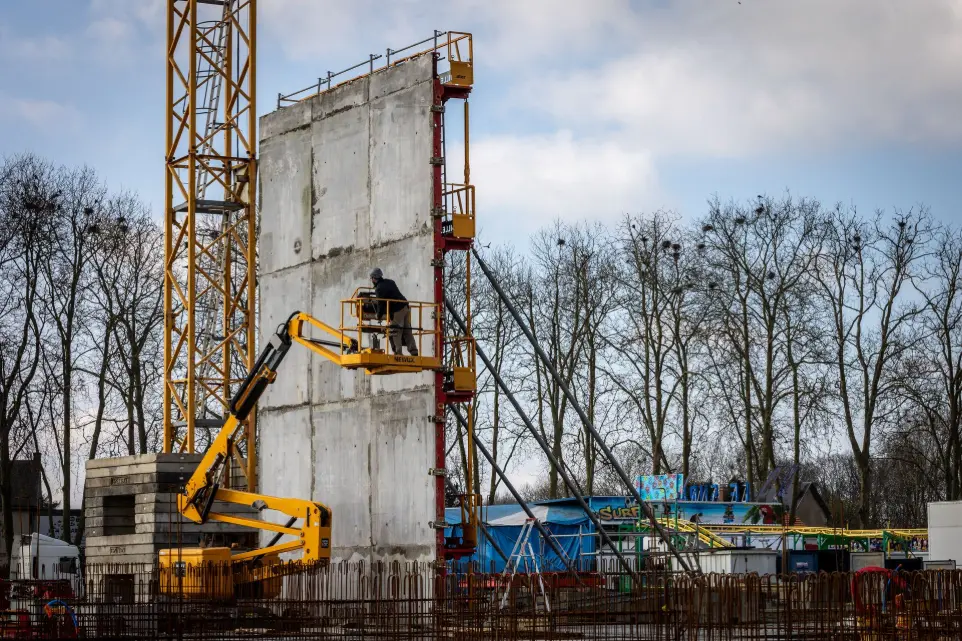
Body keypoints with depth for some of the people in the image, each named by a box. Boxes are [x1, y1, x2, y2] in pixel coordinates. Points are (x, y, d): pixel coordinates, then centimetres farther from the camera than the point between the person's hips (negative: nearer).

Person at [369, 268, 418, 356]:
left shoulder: (379, 289, -8)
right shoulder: (390, 282, 18)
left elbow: (381, 304, -9)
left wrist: (379, 316, 5)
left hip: (397, 311, -9)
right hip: (405, 307, 9)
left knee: (394, 333, -5)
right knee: (407, 332, 10)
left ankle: (397, 352, -12)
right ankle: (414, 352, 7)